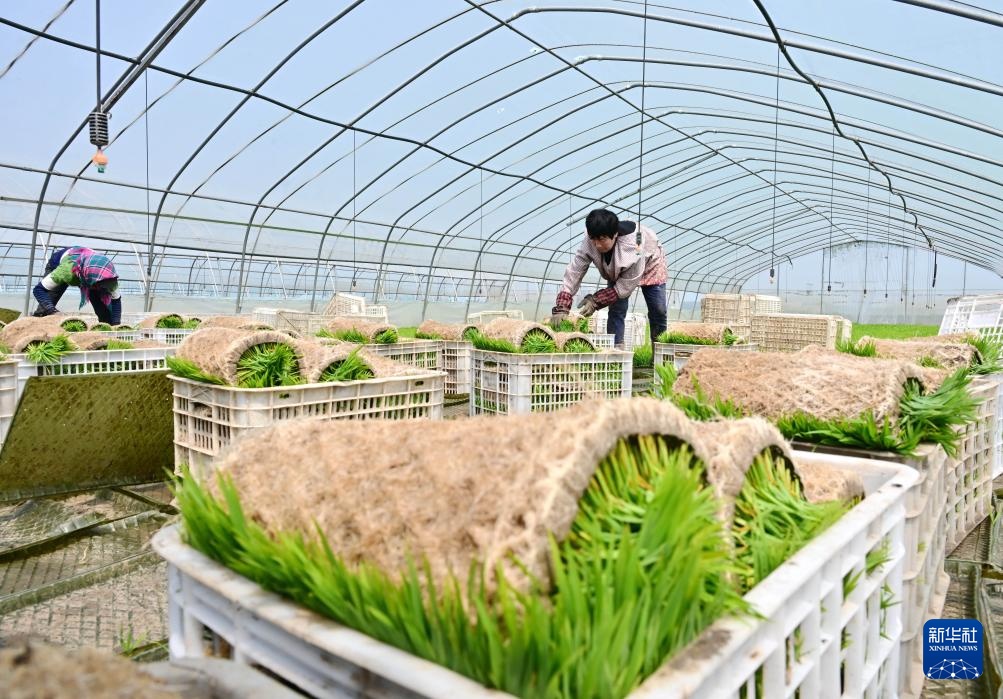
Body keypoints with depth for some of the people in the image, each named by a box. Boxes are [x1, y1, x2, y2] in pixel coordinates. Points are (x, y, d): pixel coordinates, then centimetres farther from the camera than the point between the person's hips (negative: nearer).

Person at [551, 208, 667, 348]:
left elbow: (626, 286, -36)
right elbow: (573, 274, -35)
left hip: (649, 264, -2)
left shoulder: (634, 247, -45)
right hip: (616, 272, 3)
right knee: (616, 310, -11)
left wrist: (596, 301, -39)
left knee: (658, 311, -2)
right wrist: (561, 308, -45)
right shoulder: (588, 244, -36)